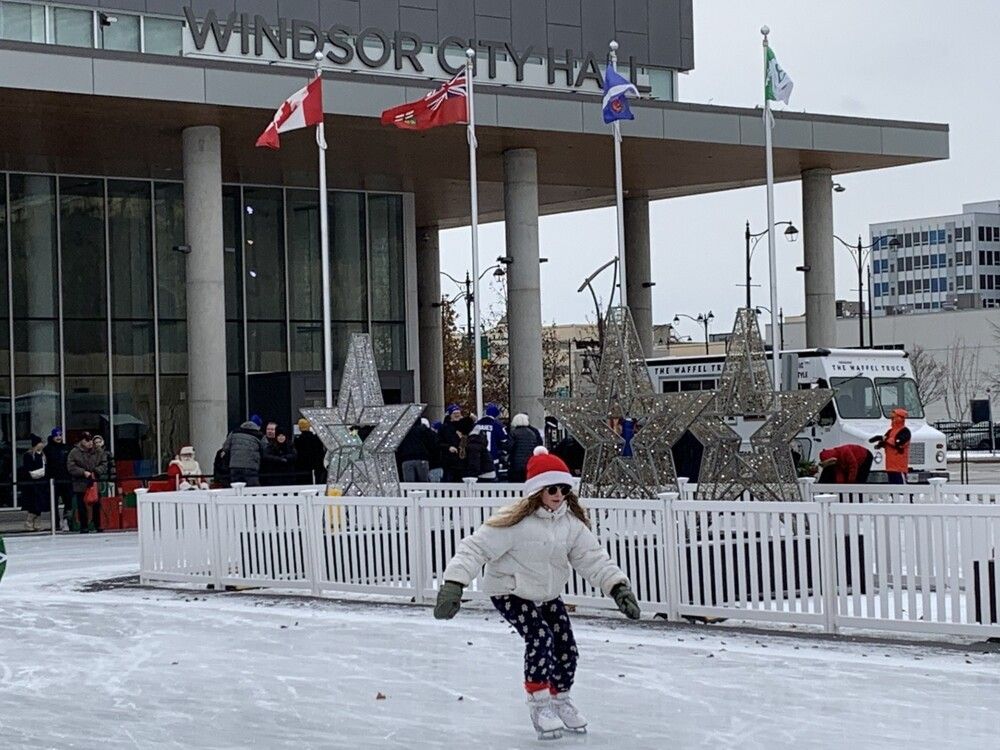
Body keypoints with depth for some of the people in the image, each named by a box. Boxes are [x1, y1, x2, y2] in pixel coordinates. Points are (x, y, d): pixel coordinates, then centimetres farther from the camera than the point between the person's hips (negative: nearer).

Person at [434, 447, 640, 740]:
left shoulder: (572, 523, -9)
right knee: (540, 638, -23)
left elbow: (593, 558, -8)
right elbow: (475, 548, -28)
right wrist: (453, 585, -38)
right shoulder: (516, 521, -27)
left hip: (548, 595, 6)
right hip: (510, 592, -6)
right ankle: (540, 705, -6)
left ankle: (560, 699, 28)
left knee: (566, 647, 2)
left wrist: (618, 586, -22)